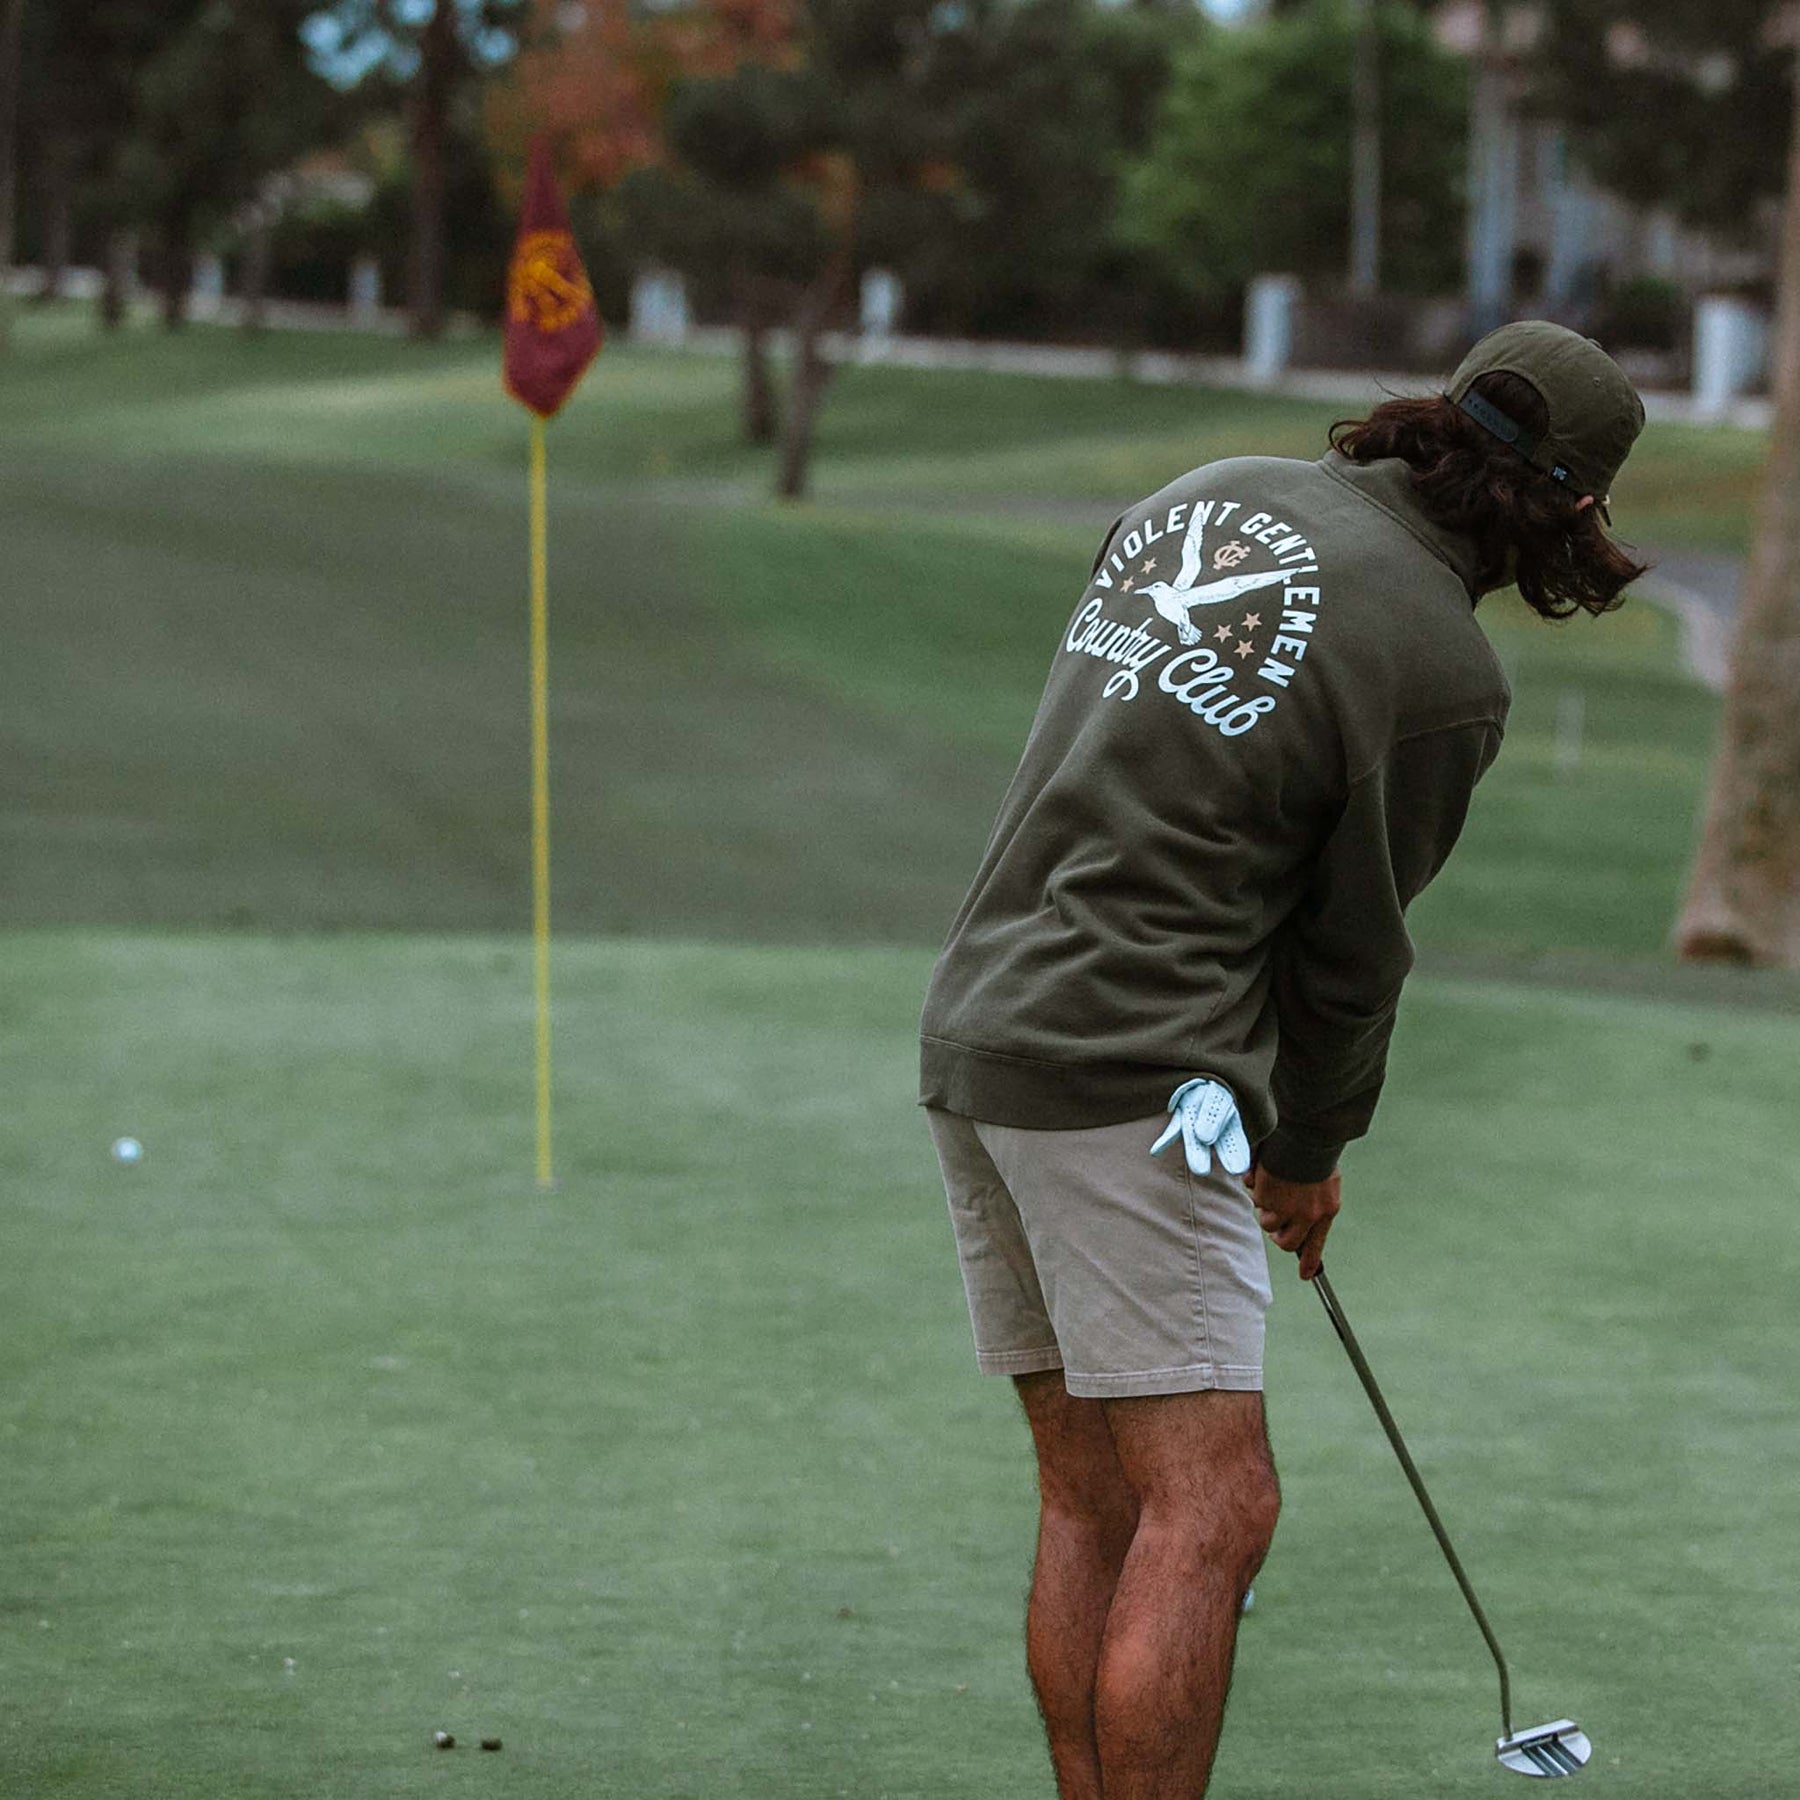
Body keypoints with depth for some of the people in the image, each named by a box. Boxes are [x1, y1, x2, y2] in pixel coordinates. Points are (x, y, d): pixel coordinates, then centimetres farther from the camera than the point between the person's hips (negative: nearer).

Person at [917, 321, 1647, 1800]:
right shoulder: (1443, 671, -11)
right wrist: (1306, 1151, 18)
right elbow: (1355, 944, -1)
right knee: (1211, 1510, -10)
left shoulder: (1209, 498, 10)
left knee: (1092, 1498, 12)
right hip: (1132, 1080, -9)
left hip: (977, 1026, 9)